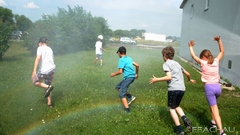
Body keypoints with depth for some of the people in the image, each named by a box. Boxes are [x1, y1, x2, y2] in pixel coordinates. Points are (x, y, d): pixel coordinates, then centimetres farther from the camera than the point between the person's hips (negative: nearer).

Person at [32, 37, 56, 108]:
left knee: (35, 82, 13)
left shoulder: (40, 48, -2)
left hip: (44, 70, -7)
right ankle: (49, 103, 20)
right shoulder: (50, 49, 19)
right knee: (48, 84, 19)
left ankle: (48, 87, -9)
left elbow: (38, 58, -16)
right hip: (52, 69, 7)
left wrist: (34, 71, -21)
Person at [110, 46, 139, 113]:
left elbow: (120, 72, -18)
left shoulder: (121, 60, -11)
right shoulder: (129, 58, 13)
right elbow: (137, 65, 15)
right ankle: (130, 97, 16)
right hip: (132, 76, 9)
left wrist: (114, 74, 0)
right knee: (118, 87, 22)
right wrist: (137, 74, 28)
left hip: (128, 77, -9)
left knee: (122, 95, -1)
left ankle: (127, 110, -6)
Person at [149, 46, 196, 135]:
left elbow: (169, 77, -14)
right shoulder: (177, 63, 21)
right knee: (177, 106, 25)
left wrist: (156, 79, -7)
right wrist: (190, 79, 50)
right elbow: (187, 74, 29)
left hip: (173, 88, -7)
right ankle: (185, 119, -1)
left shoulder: (166, 64, 0)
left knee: (172, 108, 8)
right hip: (182, 89, 7)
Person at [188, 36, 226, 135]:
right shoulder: (216, 61, 5)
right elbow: (222, 52, 21)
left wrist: (191, 47, 20)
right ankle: (213, 121, 37)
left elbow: (193, 56, 6)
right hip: (218, 87, 5)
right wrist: (219, 41, 18)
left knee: (214, 109, -6)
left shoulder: (203, 63, -5)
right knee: (213, 104, 32)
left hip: (209, 87, -5)